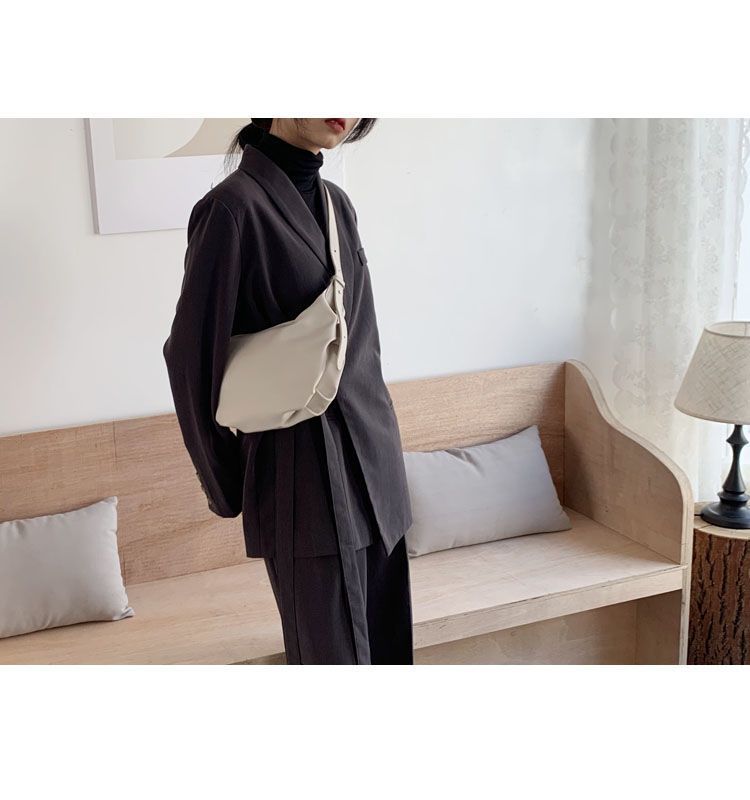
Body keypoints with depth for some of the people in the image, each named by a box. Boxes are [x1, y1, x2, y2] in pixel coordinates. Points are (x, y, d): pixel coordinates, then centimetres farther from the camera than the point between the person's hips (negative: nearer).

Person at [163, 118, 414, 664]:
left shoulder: (336, 202, 9)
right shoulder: (234, 204, -13)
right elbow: (194, 353, -10)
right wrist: (226, 487, -2)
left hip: (372, 450, 7)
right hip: (302, 469, -7)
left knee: (386, 637, 14)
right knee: (332, 647, 3)